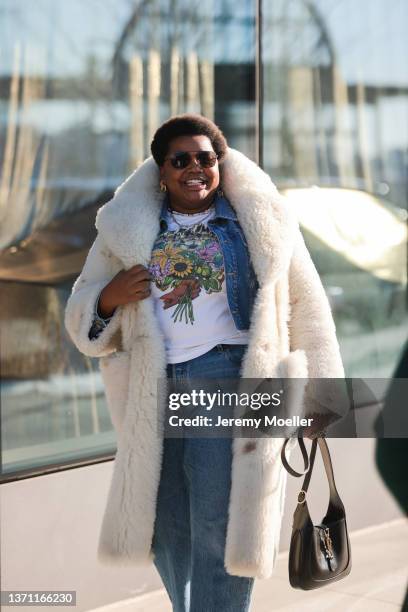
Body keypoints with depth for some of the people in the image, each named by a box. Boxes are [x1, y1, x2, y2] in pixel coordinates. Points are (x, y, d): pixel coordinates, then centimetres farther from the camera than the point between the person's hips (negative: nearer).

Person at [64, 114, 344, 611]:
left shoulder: (260, 220, 5)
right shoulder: (128, 227, 10)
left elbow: (306, 310, 8)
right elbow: (83, 320, 15)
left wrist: (318, 396, 6)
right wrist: (110, 297, -8)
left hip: (230, 376, -3)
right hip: (154, 388, 3)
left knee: (219, 527, -7)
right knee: (166, 528, 12)